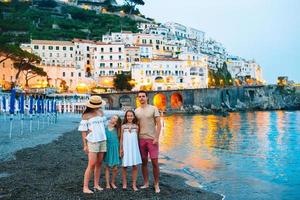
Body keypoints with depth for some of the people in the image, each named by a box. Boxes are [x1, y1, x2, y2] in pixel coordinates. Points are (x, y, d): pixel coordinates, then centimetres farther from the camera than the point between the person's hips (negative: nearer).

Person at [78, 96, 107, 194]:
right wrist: (85, 145, -8)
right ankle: (85, 187, 0)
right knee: (91, 165, -7)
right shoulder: (86, 115, -6)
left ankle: (96, 185, 20)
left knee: (99, 164, 9)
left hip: (102, 140, 5)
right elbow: (83, 131, -5)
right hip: (92, 141, -5)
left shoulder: (101, 112, 9)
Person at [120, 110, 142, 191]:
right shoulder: (123, 126, 3)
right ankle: (124, 183, 16)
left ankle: (134, 185, 9)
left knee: (135, 166, 0)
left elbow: (137, 138, 10)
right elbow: (121, 138, 4)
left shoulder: (136, 126, 6)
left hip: (134, 148, 1)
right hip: (126, 148, -1)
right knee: (124, 166, 3)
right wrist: (121, 149, -1)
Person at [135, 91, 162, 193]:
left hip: (152, 139, -3)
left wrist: (156, 138, -12)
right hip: (141, 139, 4)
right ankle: (146, 183, 20)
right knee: (144, 162, 8)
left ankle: (156, 185, 9)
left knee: (154, 162, -3)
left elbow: (158, 124, -5)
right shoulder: (136, 111, 9)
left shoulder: (153, 109, -2)